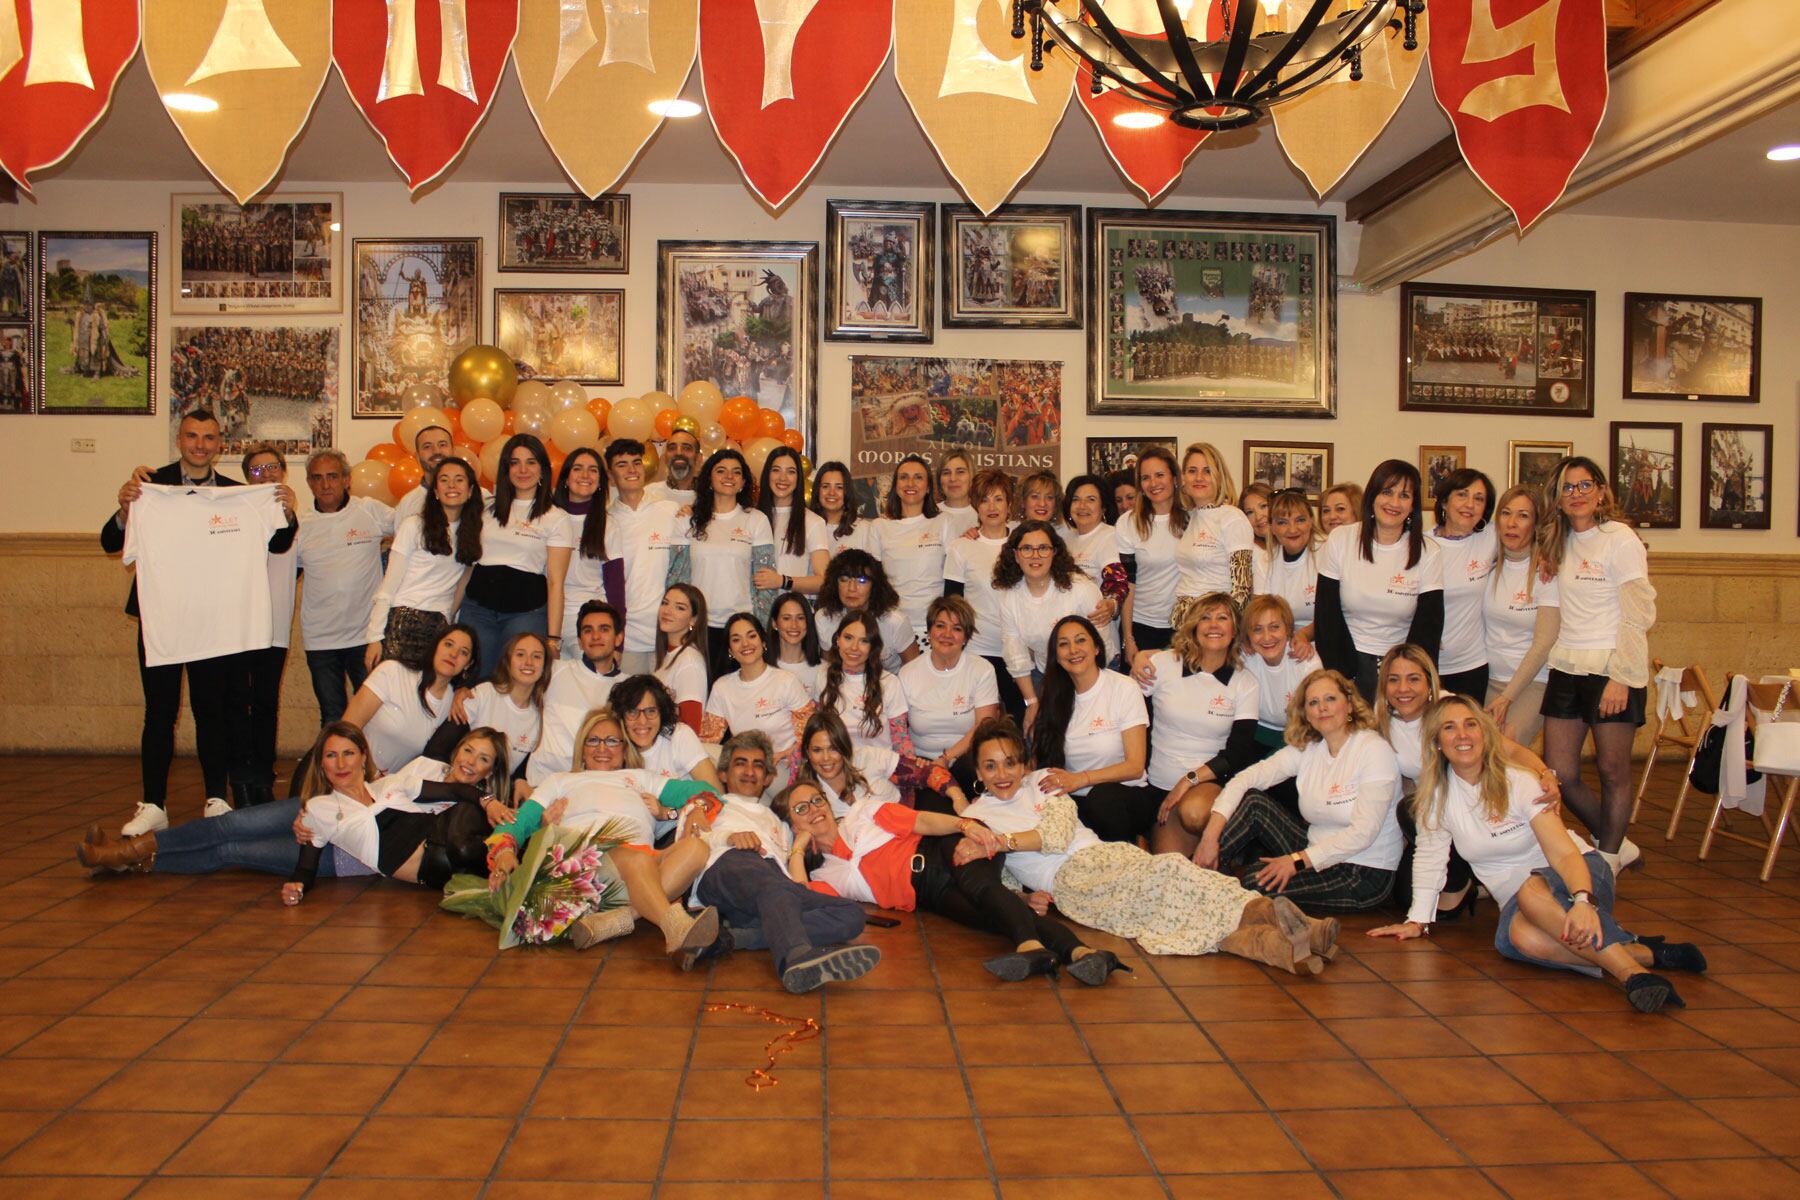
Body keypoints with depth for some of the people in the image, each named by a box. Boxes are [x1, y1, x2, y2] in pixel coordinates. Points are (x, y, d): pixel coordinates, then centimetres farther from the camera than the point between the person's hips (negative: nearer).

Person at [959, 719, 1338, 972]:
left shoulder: (1042, 781, 20)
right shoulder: (977, 815, 15)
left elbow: (1060, 832, 2)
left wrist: (1003, 841, -9)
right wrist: (1023, 898, -12)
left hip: (1100, 855, 4)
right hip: (1065, 882, -4)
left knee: (1169, 874, -31)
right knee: (1162, 873, -33)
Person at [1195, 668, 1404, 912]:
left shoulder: (1375, 749, -15)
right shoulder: (1305, 750, 5)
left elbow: (1364, 832, -22)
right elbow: (1245, 779, -4)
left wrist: (1298, 860, -22)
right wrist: (1210, 836, -19)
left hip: (1365, 874, -6)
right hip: (1320, 853, 6)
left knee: (1258, 882, -24)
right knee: (1253, 801, -10)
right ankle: (1203, 875, -3)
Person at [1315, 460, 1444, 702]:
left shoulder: (1428, 552, -2)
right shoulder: (1339, 539, -3)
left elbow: (1428, 627, -3)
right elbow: (1327, 617, -4)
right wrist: (1338, 679, -10)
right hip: (1349, 661, 0)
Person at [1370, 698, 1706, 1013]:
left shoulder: (1520, 782, -13)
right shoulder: (1436, 793, -3)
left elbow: (1565, 853, -23)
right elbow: (1429, 857, 6)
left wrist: (1583, 902, -42)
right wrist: (1417, 920, -4)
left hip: (1577, 878, -3)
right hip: (1517, 901, 3)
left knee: (1531, 890, -40)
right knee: (1519, 939, -36)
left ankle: (1632, 972, -45)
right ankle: (1643, 953, -30)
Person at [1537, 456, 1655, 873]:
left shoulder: (1620, 539, -7)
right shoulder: (1559, 542, 13)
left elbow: (1638, 614, -11)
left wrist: (1620, 677, -18)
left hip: (1611, 667, -6)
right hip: (1566, 666, 7)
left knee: (1613, 771, 4)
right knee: (1559, 774, 5)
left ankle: (1608, 860, 20)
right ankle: (1617, 844, 26)